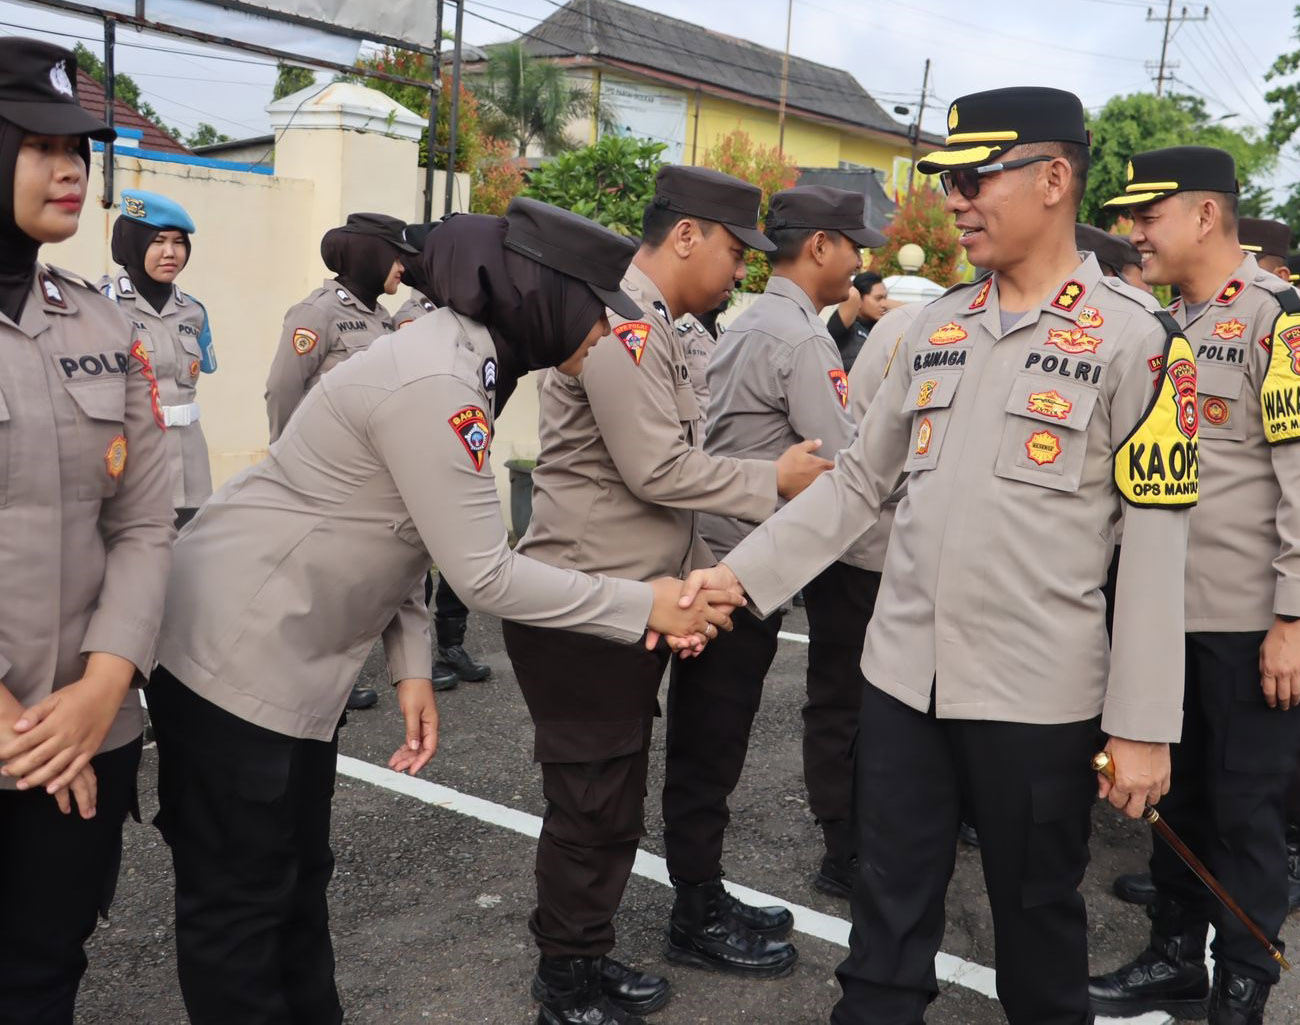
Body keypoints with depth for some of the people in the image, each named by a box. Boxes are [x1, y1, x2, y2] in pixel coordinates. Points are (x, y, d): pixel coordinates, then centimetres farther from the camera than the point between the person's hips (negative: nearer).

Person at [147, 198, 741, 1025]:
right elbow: (486, 573, -25)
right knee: (240, 900, 5)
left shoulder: (460, 359, 4)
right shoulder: (435, 382, -26)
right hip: (236, 653, -10)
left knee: (298, 876, 19)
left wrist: (413, 666, 4)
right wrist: (646, 607, -18)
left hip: (292, 654, 10)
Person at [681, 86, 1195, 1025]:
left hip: (1039, 694, -4)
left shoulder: (1135, 338, -7)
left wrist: (1144, 726, -10)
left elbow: (1155, 542, -9)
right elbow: (860, 481, 11)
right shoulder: (936, 325, 8)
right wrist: (742, 573, 3)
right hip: (903, 675, 4)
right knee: (890, 911, 15)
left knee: (1037, 914, 15)